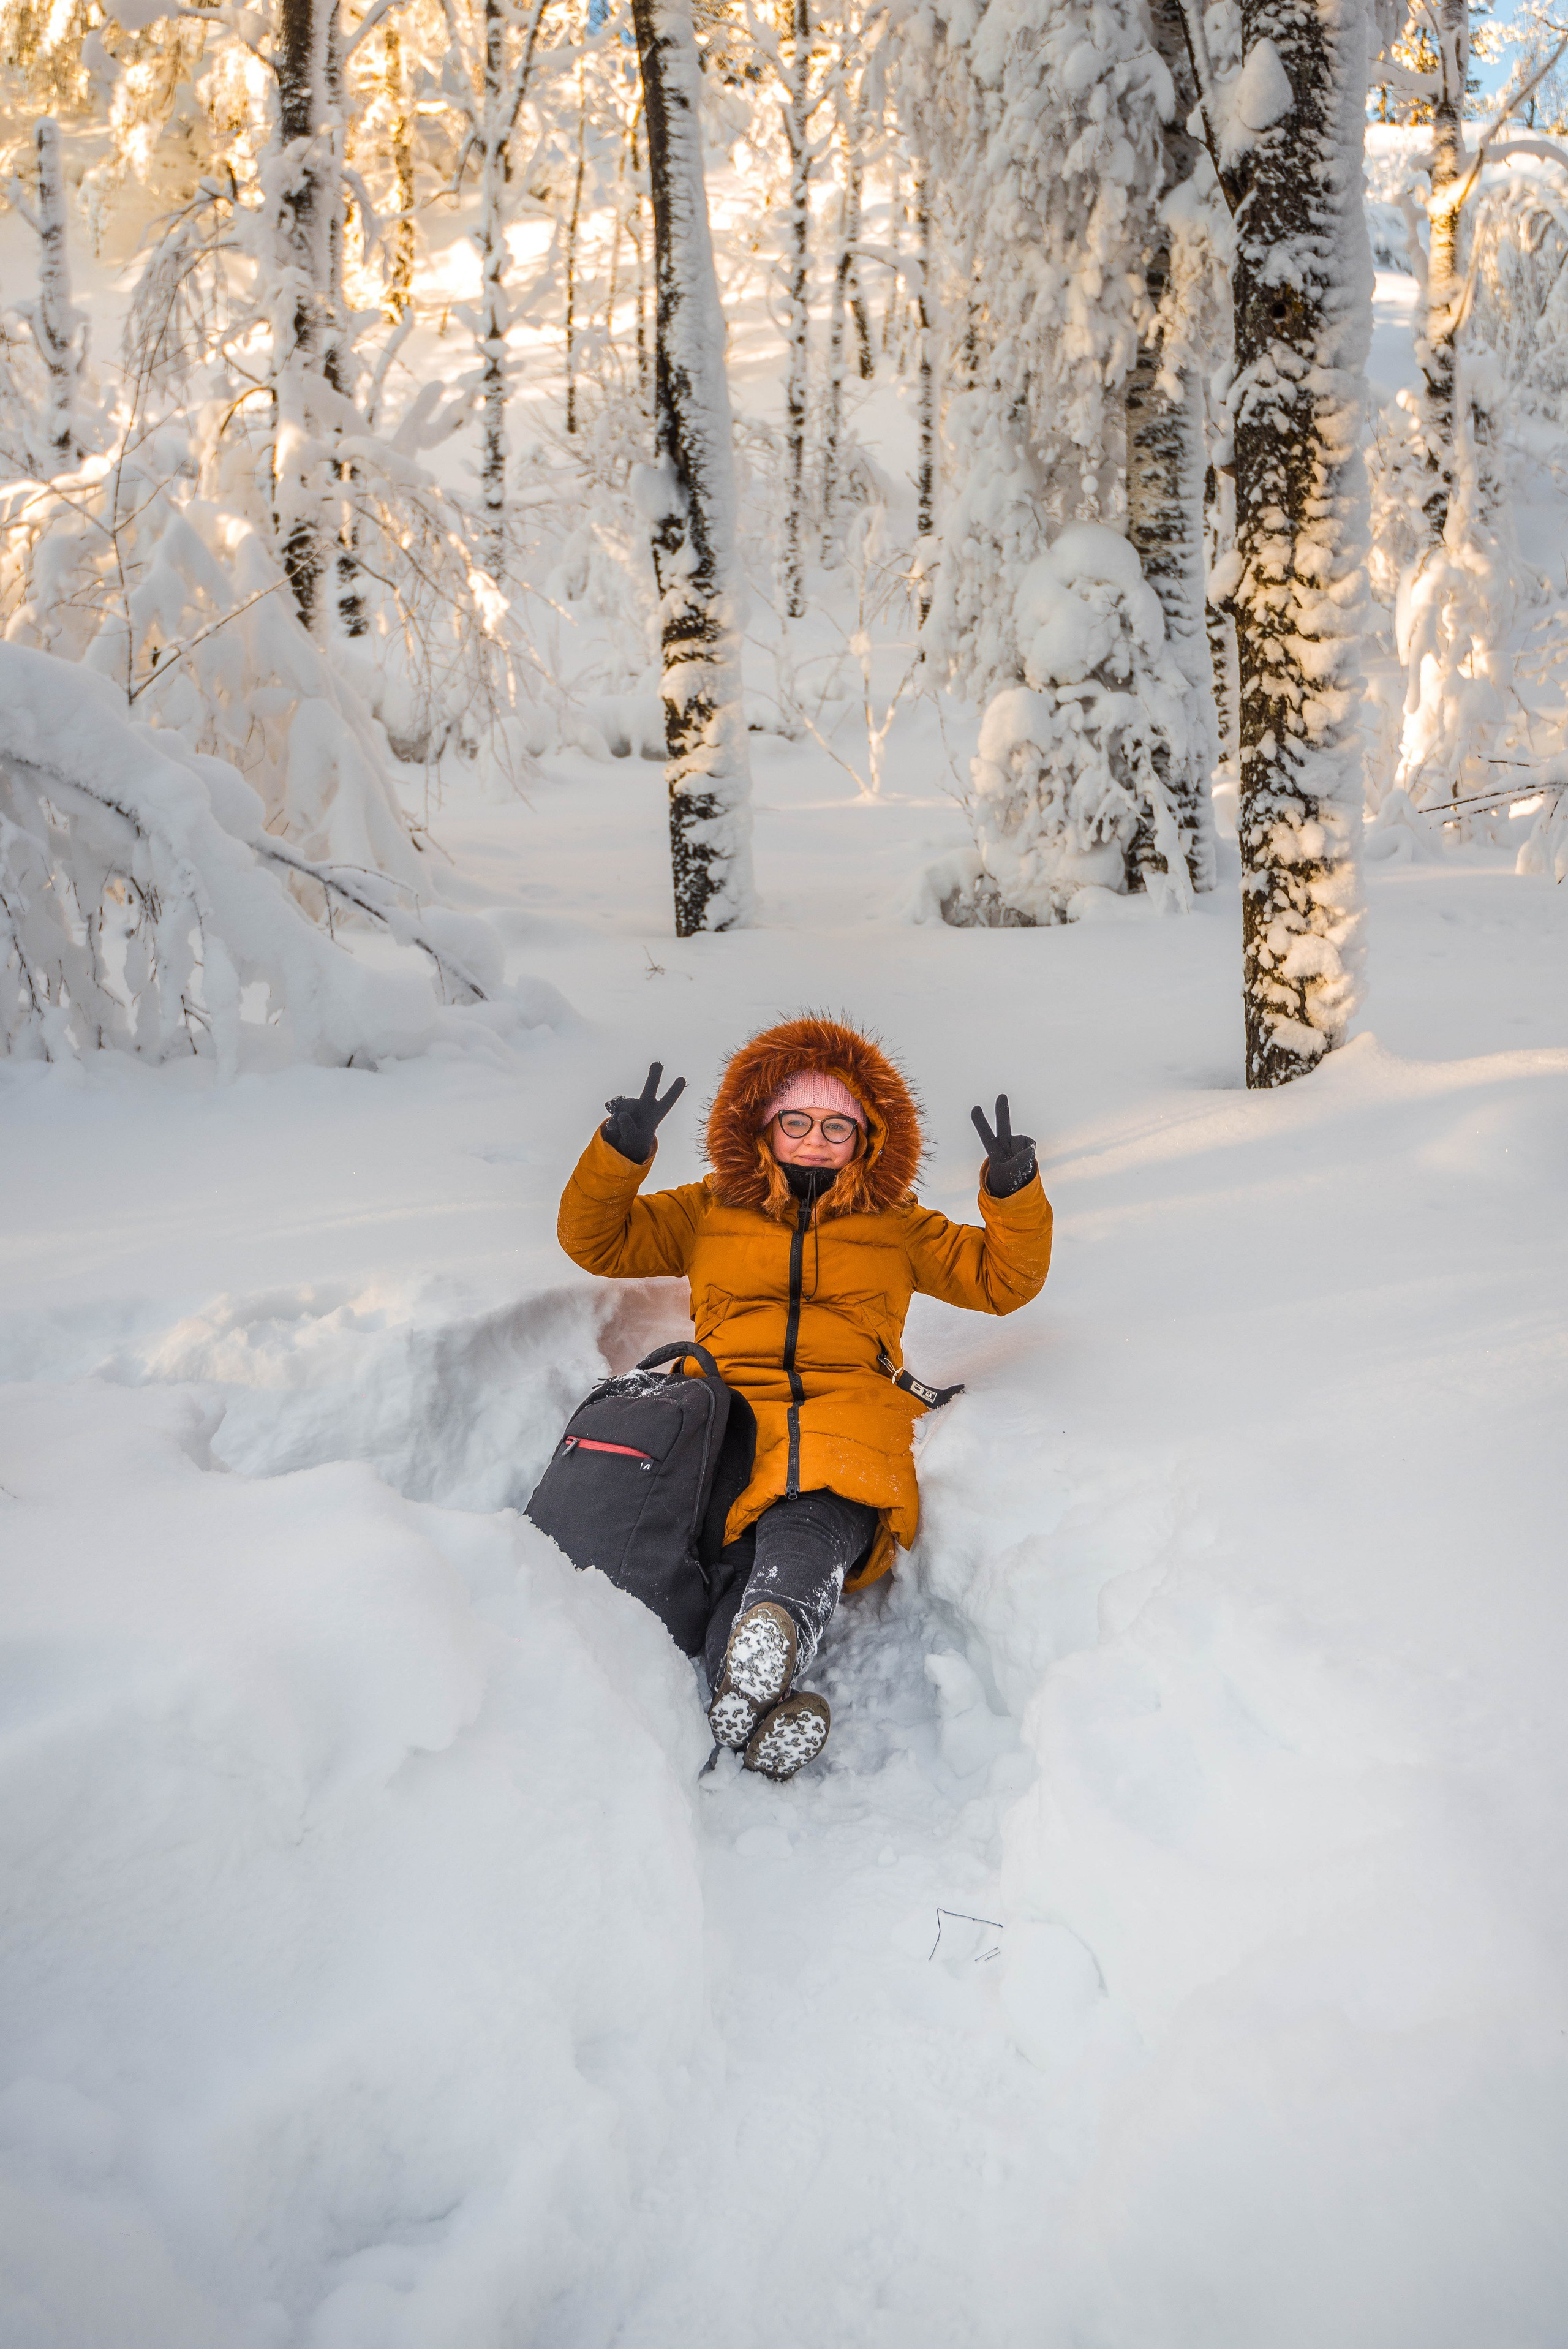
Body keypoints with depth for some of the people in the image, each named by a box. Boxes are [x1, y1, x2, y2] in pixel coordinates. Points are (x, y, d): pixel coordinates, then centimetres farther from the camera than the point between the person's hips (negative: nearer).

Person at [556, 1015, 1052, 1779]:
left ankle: (772, 1632, -68)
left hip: (850, 1421, -1)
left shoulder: (896, 1226, 29)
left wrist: (1013, 1192, 9)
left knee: (808, 1527, -39)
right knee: (733, 1548, -35)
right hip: (731, 1409, 1)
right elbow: (597, 1241, 26)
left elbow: (1002, 1278, 27)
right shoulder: (709, 1212, 29)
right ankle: (764, 1724, -58)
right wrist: (621, 1151, 9)